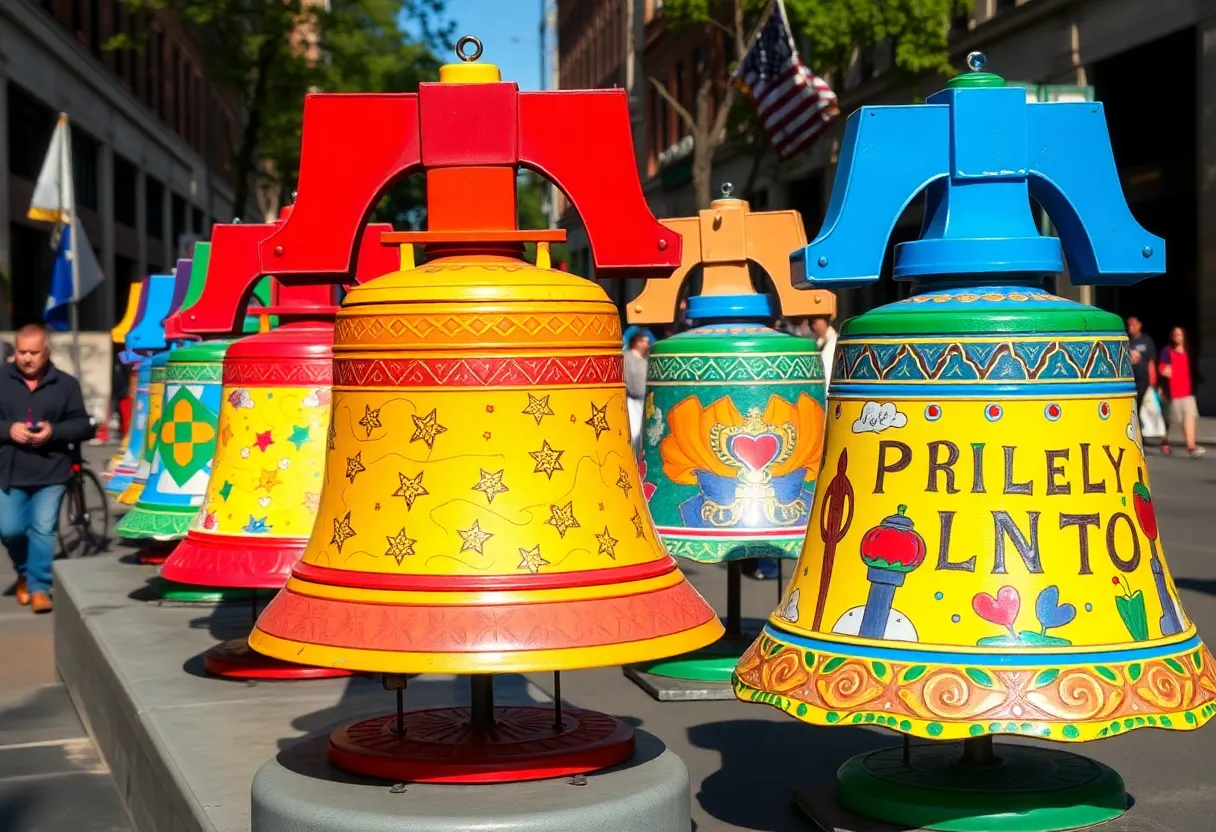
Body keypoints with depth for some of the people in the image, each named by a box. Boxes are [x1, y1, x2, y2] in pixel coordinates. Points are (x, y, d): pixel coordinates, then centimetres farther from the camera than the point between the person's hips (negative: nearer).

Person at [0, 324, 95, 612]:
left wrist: (53, 431, -15)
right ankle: (25, 572, 30)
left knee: (43, 530, -5)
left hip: (51, 473, -1)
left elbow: (83, 425, 2)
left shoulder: (65, 383, 1)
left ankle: (39, 586, 5)